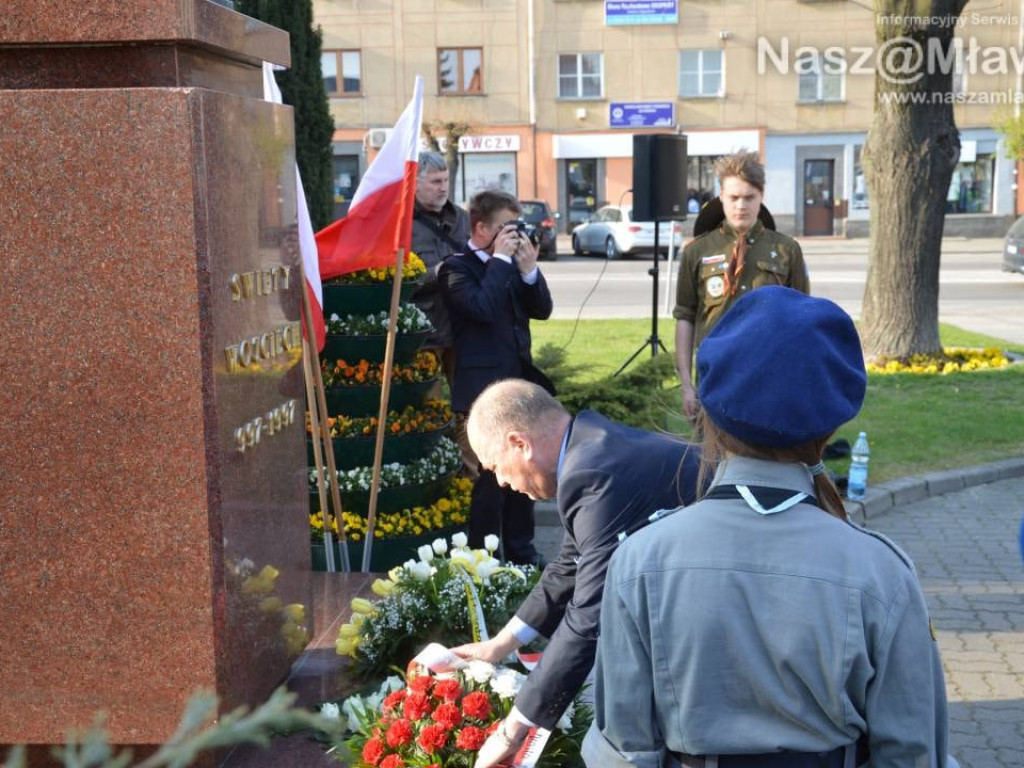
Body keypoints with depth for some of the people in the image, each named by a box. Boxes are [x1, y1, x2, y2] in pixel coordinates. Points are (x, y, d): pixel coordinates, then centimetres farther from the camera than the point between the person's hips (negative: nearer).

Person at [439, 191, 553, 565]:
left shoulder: (511, 265, 12)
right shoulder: (456, 268, -8)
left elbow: (542, 309, 8)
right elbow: (482, 307, -23)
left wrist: (529, 267, -5)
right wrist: (501, 260, -16)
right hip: (482, 390, -7)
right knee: (490, 478, -5)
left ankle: (520, 550, 27)